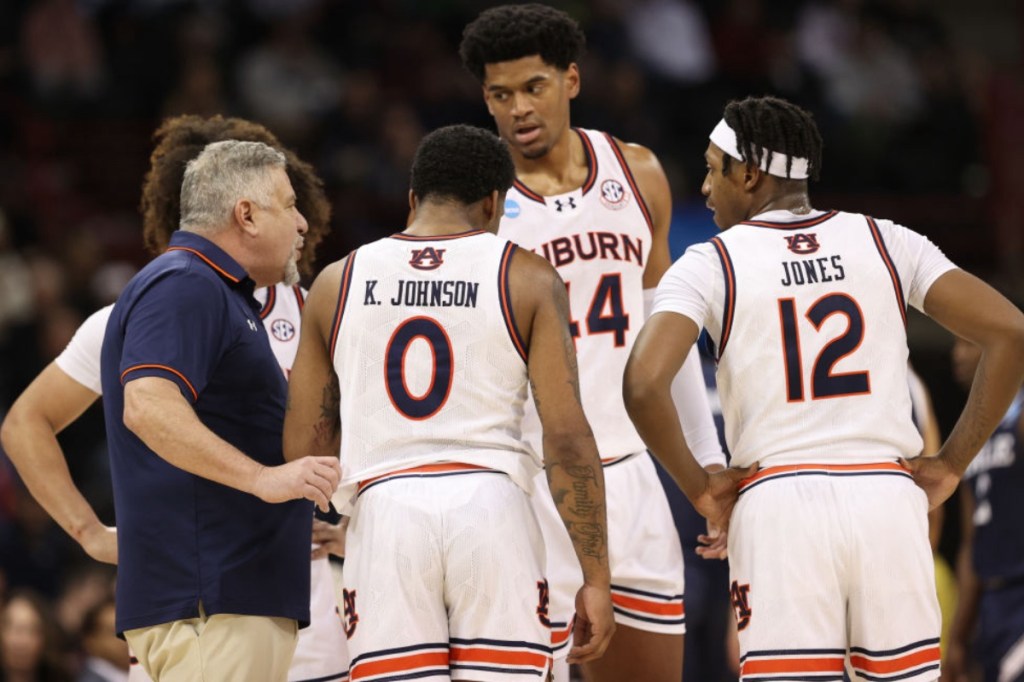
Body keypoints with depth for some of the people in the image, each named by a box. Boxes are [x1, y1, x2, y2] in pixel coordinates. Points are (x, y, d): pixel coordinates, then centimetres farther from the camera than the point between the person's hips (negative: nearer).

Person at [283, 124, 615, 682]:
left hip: (383, 515, 2)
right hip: (491, 509, -1)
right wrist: (595, 578, 1)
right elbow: (567, 433, -2)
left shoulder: (337, 283, 13)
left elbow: (303, 446, 13)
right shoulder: (525, 276, 6)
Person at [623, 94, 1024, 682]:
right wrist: (952, 463, 7)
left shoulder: (709, 265, 3)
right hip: (888, 499, 2)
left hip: (777, 505, -2)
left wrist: (698, 487, 1)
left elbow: (644, 383, -13)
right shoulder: (886, 242, 10)